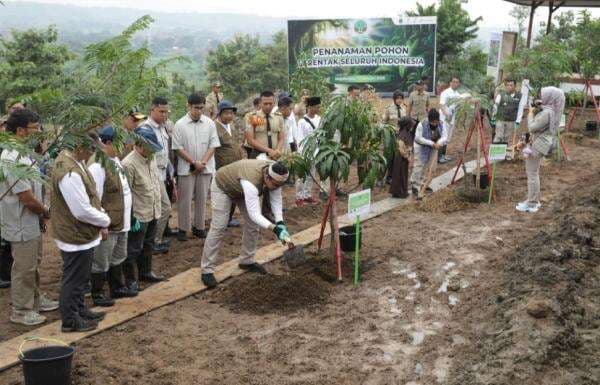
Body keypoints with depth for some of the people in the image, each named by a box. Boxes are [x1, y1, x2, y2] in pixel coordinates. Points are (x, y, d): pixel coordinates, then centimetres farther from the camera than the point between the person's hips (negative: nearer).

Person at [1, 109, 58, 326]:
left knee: (33, 264, 22)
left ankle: (36, 300, 37)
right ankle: (21, 311, 18)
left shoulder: (23, 154, 6)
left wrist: (41, 216, 7)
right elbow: (27, 198, -24)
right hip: (22, 226, -10)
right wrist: (46, 213, -8)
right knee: (24, 269, 4)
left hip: (32, 223, 10)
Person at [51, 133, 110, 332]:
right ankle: (70, 320, 23)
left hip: (80, 233, 10)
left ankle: (79, 310, 40)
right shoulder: (70, 173, -31)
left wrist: (101, 221, 3)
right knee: (74, 279, 7)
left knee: (80, 277, 24)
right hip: (76, 235, -10)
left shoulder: (73, 160, 2)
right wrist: (105, 221, -12)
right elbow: (83, 211, -28)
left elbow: (90, 197, 11)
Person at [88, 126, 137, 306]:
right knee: (101, 262, 6)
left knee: (118, 257, 24)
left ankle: (117, 288, 40)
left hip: (121, 222, 10)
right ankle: (97, 295, 21)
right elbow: (94, 199, -24)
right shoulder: (97, 166, -24)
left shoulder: (115, 160, 7)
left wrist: (126, 217, 20)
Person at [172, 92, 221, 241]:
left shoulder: (209, 123, 1)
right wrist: (194, 163, -11)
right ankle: (183, 229, 11)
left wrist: (202, 162, -10)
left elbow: (213, 145, 1)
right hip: (186, 168, -2)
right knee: (185, 199, 2)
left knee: (202, 198, 9)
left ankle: (199, 227, 20)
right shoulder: (180, 125, -6)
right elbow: (179, 148, -7)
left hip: (205, 167, 3)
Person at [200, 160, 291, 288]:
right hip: (223, 186, -7)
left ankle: (247, 261, 19)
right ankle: (207, 270, -6)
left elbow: (276, 201, -15)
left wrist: (280, 223, -29)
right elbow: (255, 214, -47)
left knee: (253, 225, 2)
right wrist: (275, 229, -54)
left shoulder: (275, 176, -23)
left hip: (241, 188, 7)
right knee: (218, 228, -12)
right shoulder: (251, 180, -45)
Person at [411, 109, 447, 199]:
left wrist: (439, 143, -34)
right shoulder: (422, 124, -27)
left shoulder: (441, 124, -13)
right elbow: (418, 138, -26)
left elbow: (445, 136, -13)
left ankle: (423, 184, 30)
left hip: (433, 148, 6)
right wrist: (432, 143, -30)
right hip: (421, 148, -6)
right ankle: (416, 188, -4)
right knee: (418, 168, -8)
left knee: (430, 167, 13)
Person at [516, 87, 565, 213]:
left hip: (537, 146, -10)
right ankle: (534, 200, 27)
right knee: (534, 174, 18)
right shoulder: (548, 110, 9)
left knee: (532, 175, -2)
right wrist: (535, 111, 5)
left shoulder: (546, 112, -22)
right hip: (538, 144, 10)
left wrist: (531, 113, -10)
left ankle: (532, 204, 4)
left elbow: (532, 127, -21)